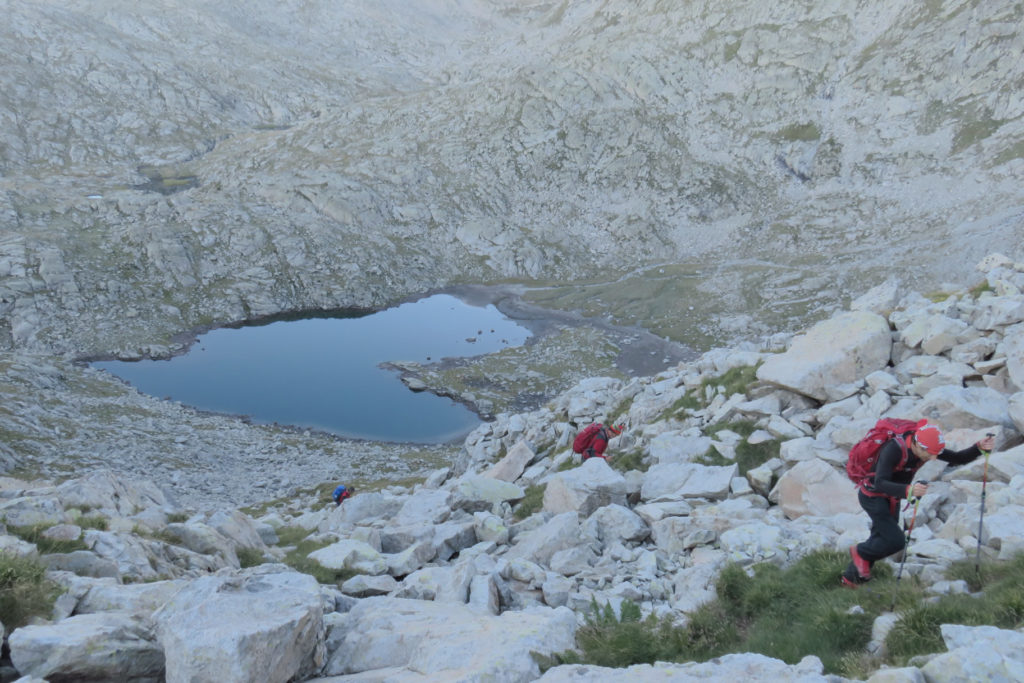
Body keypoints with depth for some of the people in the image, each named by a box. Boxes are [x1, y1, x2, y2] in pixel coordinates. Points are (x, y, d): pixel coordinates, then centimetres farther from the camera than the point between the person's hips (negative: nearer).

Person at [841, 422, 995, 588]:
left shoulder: (927, 446, -15)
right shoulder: (894, 449, -36)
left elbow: (958, 458, -7)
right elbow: (879, 483, -43)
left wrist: (979, 448, -25)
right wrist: (908, 490, -59)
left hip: (892, 498, 8)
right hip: (872, 495, -7)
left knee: (881, 540, 14)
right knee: (896, 541, -14)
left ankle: (851, 576, 31)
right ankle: (860, 552, 13)